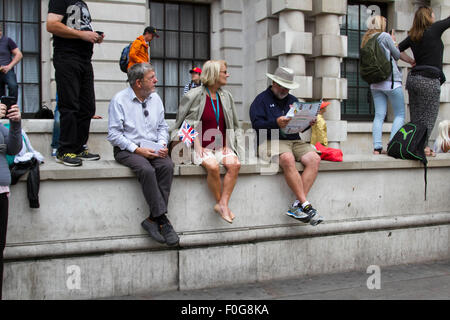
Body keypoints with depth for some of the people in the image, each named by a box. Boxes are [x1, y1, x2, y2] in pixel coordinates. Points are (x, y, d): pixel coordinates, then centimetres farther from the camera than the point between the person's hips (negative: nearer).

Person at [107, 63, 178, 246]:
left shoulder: (155, 98, 13)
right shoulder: (119, 100, -5)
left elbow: (162, 127, 19)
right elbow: (114, 134, -9)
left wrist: (162, 145, -2)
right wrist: (137, 149, -17)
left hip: (153, 148, 5)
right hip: (127, 150, -4)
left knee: (167, 166, -28)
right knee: (146, 170, -35)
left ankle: (153, 219, -26)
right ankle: (162, 219, -28)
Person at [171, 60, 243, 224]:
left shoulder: (226, 96, 13)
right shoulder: (194, 96, -2)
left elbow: (233, 125, 22)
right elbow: (184, 124, 2)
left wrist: (227, 145, 7)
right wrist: (197, 145, -9)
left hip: (222, 147, 5)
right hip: (202, 147, -4)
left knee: (234, 164, -26)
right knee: (213, 166, -33)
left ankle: (223, 204, -23)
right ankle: (221, 203, -13)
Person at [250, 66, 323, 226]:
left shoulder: (293, 100, 25)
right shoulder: (262, 99, 7)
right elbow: (256, 123, -8)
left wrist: (308, 122, -3)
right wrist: (276, 123, -24)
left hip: (294, 140, 6)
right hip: (270, 141, -6)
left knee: (314, 159, -23)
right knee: (288, 159, -36)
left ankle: (297, 205, -25)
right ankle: (306, 205, -31)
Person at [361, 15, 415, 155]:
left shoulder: (366, 40, 14)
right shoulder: (385, 36, -6)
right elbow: (397, 55, 3)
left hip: (375, 83, 6)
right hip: (391, 81, -6)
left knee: (379, 115, 3)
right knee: (400, 114, 0)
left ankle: (377, 147, -5)